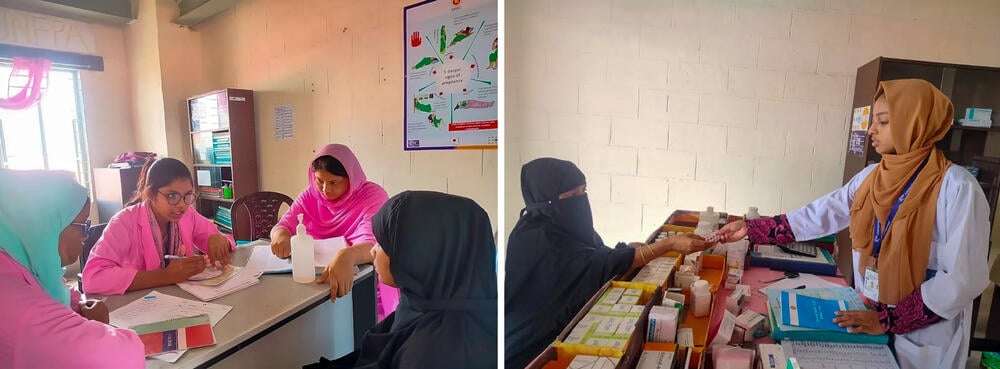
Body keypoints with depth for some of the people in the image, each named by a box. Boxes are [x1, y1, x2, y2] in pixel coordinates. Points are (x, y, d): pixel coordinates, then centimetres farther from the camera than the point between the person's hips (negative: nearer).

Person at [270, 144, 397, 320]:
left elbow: (372, 245, -30)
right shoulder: (311, 195, 3)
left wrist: (347, 256, -53)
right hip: (316, 278, 5)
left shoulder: (372, 196, -15)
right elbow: (283, 226, 0)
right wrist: (281, 235, -26)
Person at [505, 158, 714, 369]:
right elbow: (600, 264, -30)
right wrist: (671, 244, -29)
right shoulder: (536, 239, -26)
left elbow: (598, 258, 7)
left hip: (567, 322, 7)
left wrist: (627, 252, -13)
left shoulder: (568, 225, 0)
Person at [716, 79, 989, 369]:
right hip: (870, 319, 5)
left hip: (924, 337, -5)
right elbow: (818, 215, -1)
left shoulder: (956, 187, -18)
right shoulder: (871, 177, -1)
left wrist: (889, 320, -21)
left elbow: (963, 278, -19)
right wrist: (750, 229, -6)